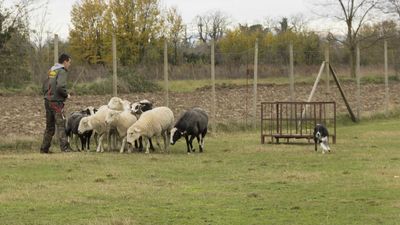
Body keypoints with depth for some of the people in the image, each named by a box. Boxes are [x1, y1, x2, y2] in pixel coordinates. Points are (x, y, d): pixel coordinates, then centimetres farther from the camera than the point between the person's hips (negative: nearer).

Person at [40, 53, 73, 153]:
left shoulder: (51, 70, 16)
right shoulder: (62, 71, -10)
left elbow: (45, 85, 20)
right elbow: (60, 87, -23)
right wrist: (67, 95, -8)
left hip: (48, 101, 8)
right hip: (56, 102, -8)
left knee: (49, 126, 14)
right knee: (60, 124, -9)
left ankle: (44, 148, 16)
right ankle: (64, 147, -15)